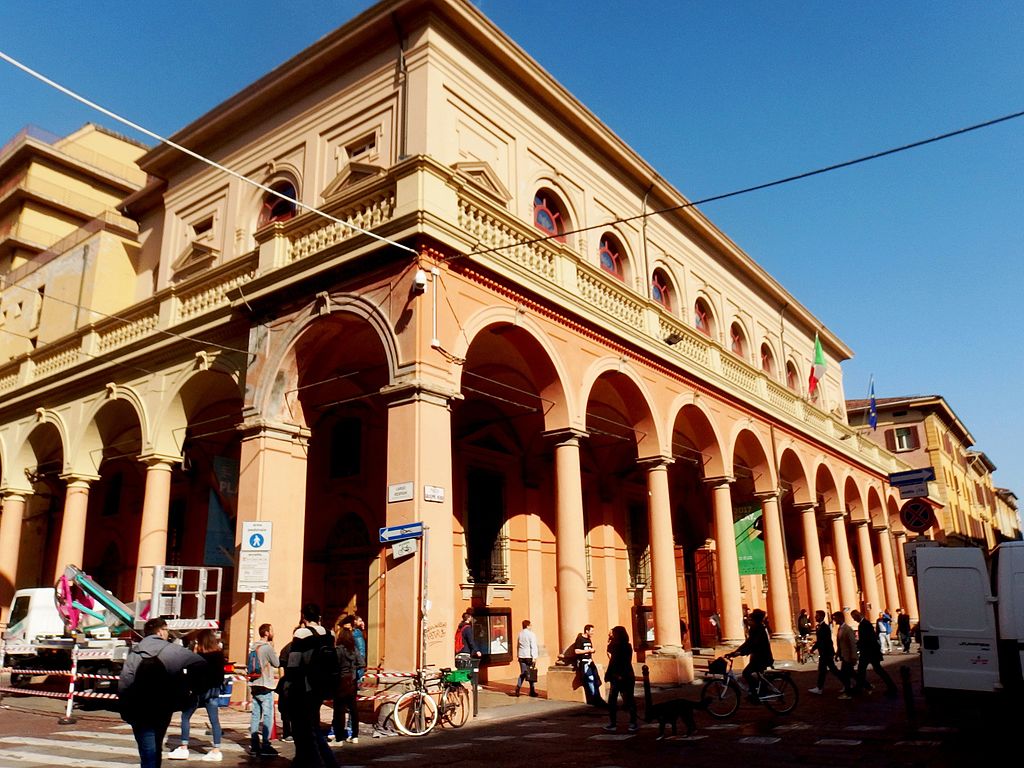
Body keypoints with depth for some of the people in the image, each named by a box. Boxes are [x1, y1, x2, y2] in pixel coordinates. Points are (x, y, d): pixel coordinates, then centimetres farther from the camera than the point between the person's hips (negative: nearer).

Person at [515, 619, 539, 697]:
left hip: (521, 656, 5)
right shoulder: (531, 634, -10)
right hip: (529, 656, -5)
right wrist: (534, 658, -15)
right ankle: (532, 691, 10)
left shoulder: (520, 634, 8)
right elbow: (534, 646, -14)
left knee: (523, 673, 11)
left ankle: (518, 686, -10)